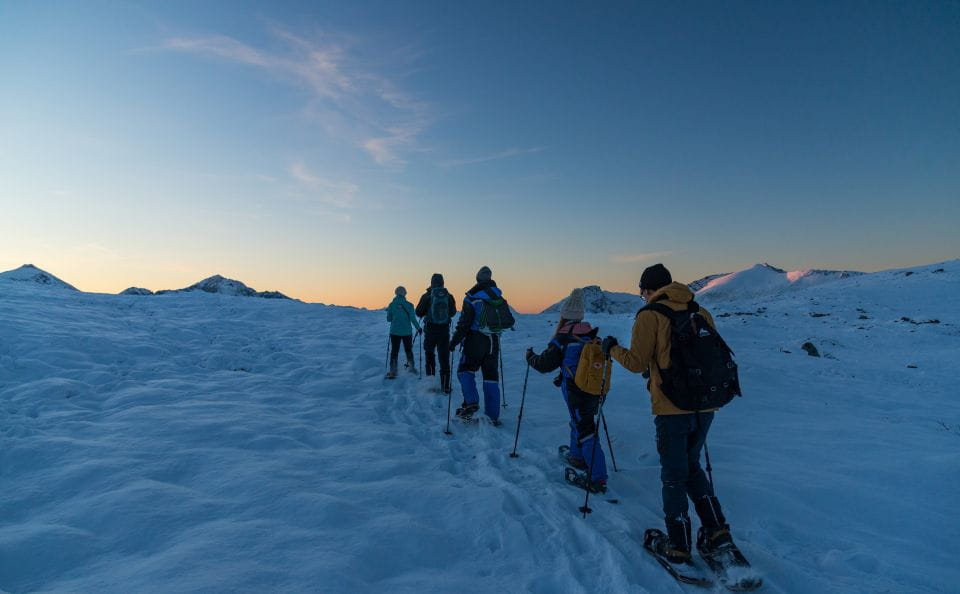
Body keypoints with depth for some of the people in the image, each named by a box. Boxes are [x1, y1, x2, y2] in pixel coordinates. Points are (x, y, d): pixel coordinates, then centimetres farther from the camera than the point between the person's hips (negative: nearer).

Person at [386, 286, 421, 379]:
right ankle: (411, 367, 27)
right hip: (407, 332, 0)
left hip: (394, 332, 0)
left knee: (394, 351, 7)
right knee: (408, 350, 18)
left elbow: (388, 319, 0)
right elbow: (413, 319, -9)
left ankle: (392, 371, 3)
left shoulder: (392, 305, -5)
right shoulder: (409, 305, -9)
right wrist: (418, 328, 4)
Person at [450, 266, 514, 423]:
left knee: (465, 370, 9)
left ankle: (471, 402, -13)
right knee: (491, 375, 9)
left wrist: (454, 341, -5)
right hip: (493, 342, 4)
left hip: (475, 341, -4)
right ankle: (493, 415, 9)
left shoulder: (472, 298, -7)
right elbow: (510, 321, 11)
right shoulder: (500, 298, 6)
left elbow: (464, 323, -13)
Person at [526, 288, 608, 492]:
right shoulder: (591, 335, 6)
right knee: (579, 421, 26)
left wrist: (530, 356, 12)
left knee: (585, 431, -3)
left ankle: (598, 478, -5)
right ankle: (577, 457, 42)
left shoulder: (563, 337, -13)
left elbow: (545, 364, -10)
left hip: (576, 392, -7)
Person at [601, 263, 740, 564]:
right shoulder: (700, 312, 8)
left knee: (674, 475, 9)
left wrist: (612, 348, 8)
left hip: (672, 409, -5)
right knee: (691, 466, 25)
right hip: (705, 406, 6)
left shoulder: (649, 315, -8)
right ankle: (715, 530, 19)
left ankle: (678, 545, 19)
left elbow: (637, 363, -10)